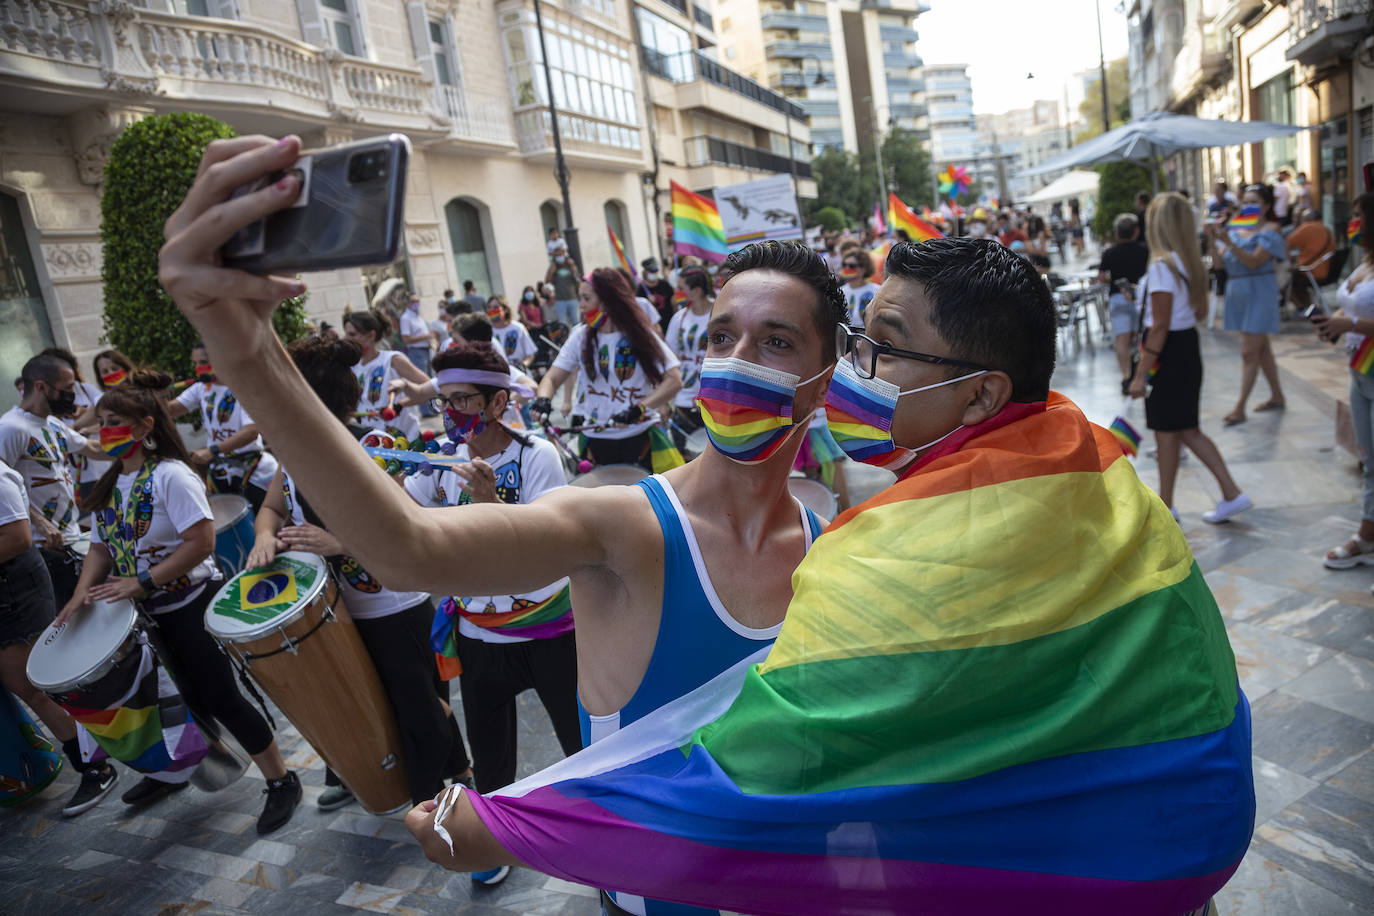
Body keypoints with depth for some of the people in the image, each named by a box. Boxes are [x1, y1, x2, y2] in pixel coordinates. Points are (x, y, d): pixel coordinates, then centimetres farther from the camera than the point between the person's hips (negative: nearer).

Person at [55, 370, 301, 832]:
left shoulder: (170, 476, -17)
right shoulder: (109, 486, 8)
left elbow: (201, 542, -25)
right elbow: (102, 547, 11)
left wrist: (141, 582, -25)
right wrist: (84, 591, -6)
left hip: (190, 607, -7)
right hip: (147, 614, 7)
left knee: (219, 697, -3)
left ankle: (281, 782, 9)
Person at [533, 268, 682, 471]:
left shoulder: (640, 334, -4)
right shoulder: (582, 336, 5)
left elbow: (674, 380, -13)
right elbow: (553, 377, 3)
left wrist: (639, 409, -27)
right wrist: (542, 399, -21)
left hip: (638, 437, -2)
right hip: (597, 437, 2)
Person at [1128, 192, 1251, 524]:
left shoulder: (1162, 266, -19)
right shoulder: (1192, 263, 7)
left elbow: (1160, 326, -21)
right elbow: (1200, 312, 16)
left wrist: (1140, 374, -19)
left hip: (1168, 354, -8)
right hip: (1189, 348, 8)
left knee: (1166, 431, 4)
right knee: (1187, 430, 17)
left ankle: (1165, 508, 18)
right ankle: (1232, 493, 17)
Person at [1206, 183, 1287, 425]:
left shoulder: (1270, 229, -8)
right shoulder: (1236, 229, 10)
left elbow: (1254, 261, -20)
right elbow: (1221, 261, 2)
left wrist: (1228, 242, -29)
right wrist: (1212, 240, -14)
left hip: (1259, 292, -7)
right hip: (1237, 292, 7)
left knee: (1249, 352, -8)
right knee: (1261, 348, 16)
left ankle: (1240, 409, -6)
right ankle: (1277, 396, 29)